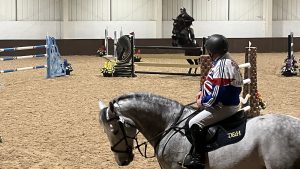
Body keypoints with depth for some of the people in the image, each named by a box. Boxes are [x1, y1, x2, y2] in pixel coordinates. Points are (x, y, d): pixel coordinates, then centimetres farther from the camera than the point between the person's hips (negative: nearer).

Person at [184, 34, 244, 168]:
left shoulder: (221, 66, -23)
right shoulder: (228, 62, 9)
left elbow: (218, 93, -27)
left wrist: (203, 102, -13)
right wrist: (203, 91, 7)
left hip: (224, 107, -11)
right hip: (231, 104, 11)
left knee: (195, 123, -18)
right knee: (197, 116, 28)